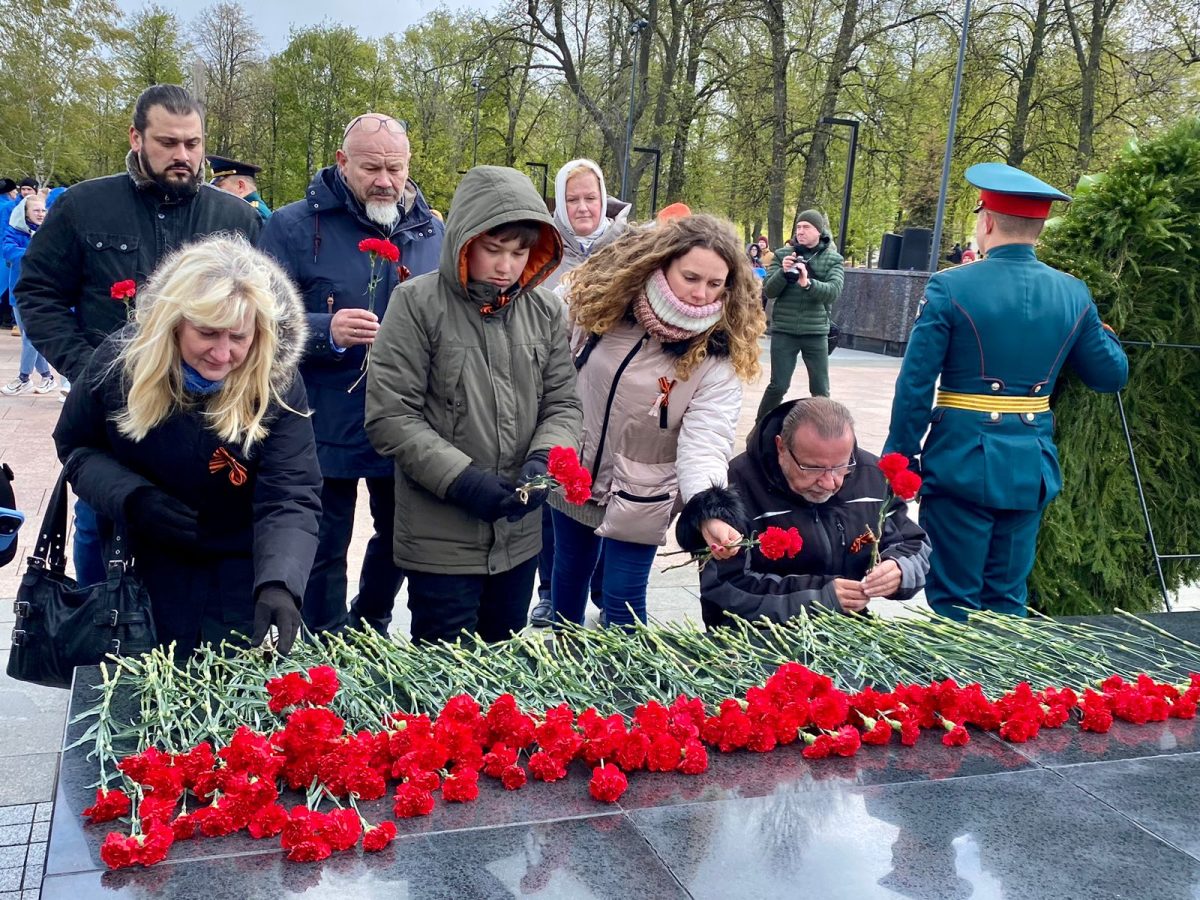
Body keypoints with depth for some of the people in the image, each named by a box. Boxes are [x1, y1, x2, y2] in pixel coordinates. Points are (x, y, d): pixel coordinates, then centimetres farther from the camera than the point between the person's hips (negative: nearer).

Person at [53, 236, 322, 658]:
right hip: (146, 566, 2)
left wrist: (278, 585, -46)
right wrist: (132, 499, -21)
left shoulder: (278, 385, -23)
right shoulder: (120, 359, -17)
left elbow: (290, 499, -29)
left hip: (242, 573, -1)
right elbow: (75, 448, -1)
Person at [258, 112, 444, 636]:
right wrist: (327, 332, -25)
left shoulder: (432, 231, 8)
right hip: (328, 427, -4)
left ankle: (370, 628, 44)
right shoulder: (295, 227, -7)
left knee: (402, 534, 19)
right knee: (326, 548, 8)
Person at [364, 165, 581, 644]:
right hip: (439, 539, -4)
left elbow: (563, 404, 7)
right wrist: (461, 478, -19)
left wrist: (543, 461, -13)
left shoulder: (546, 311, 3)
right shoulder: (417, 303, -9)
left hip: (519, 535, 4)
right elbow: (389, 416, -12)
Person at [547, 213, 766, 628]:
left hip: (638, 497, -3)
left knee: (623, 600, 3)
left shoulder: (719, 356, -21)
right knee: (570, 570, 22)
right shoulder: (602, 300, -14)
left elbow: (706, 438, -31)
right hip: (571, 475, 4)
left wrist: (707, 508, -48)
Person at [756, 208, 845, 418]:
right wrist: (783, 272, -21)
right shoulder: (782, 254, 3)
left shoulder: (833, 259, 3)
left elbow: (834, 291, -13)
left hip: (816, 332, 0)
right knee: (778, 386, 2)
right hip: (783, 331, 0)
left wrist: (808, 283, -30)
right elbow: (768, 291, -2)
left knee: (820, 390, 5)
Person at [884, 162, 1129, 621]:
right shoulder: (1073, 293, 1)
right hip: (1031, 467, 4)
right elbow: (1111, 375, 11)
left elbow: (915, 384, -11)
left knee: (953, 602, 5)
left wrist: (898, 457, -1)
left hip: (961, 462, -4)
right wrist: (1104, 333, 30)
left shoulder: (950, 287, -11)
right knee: (1007, 600, 16)